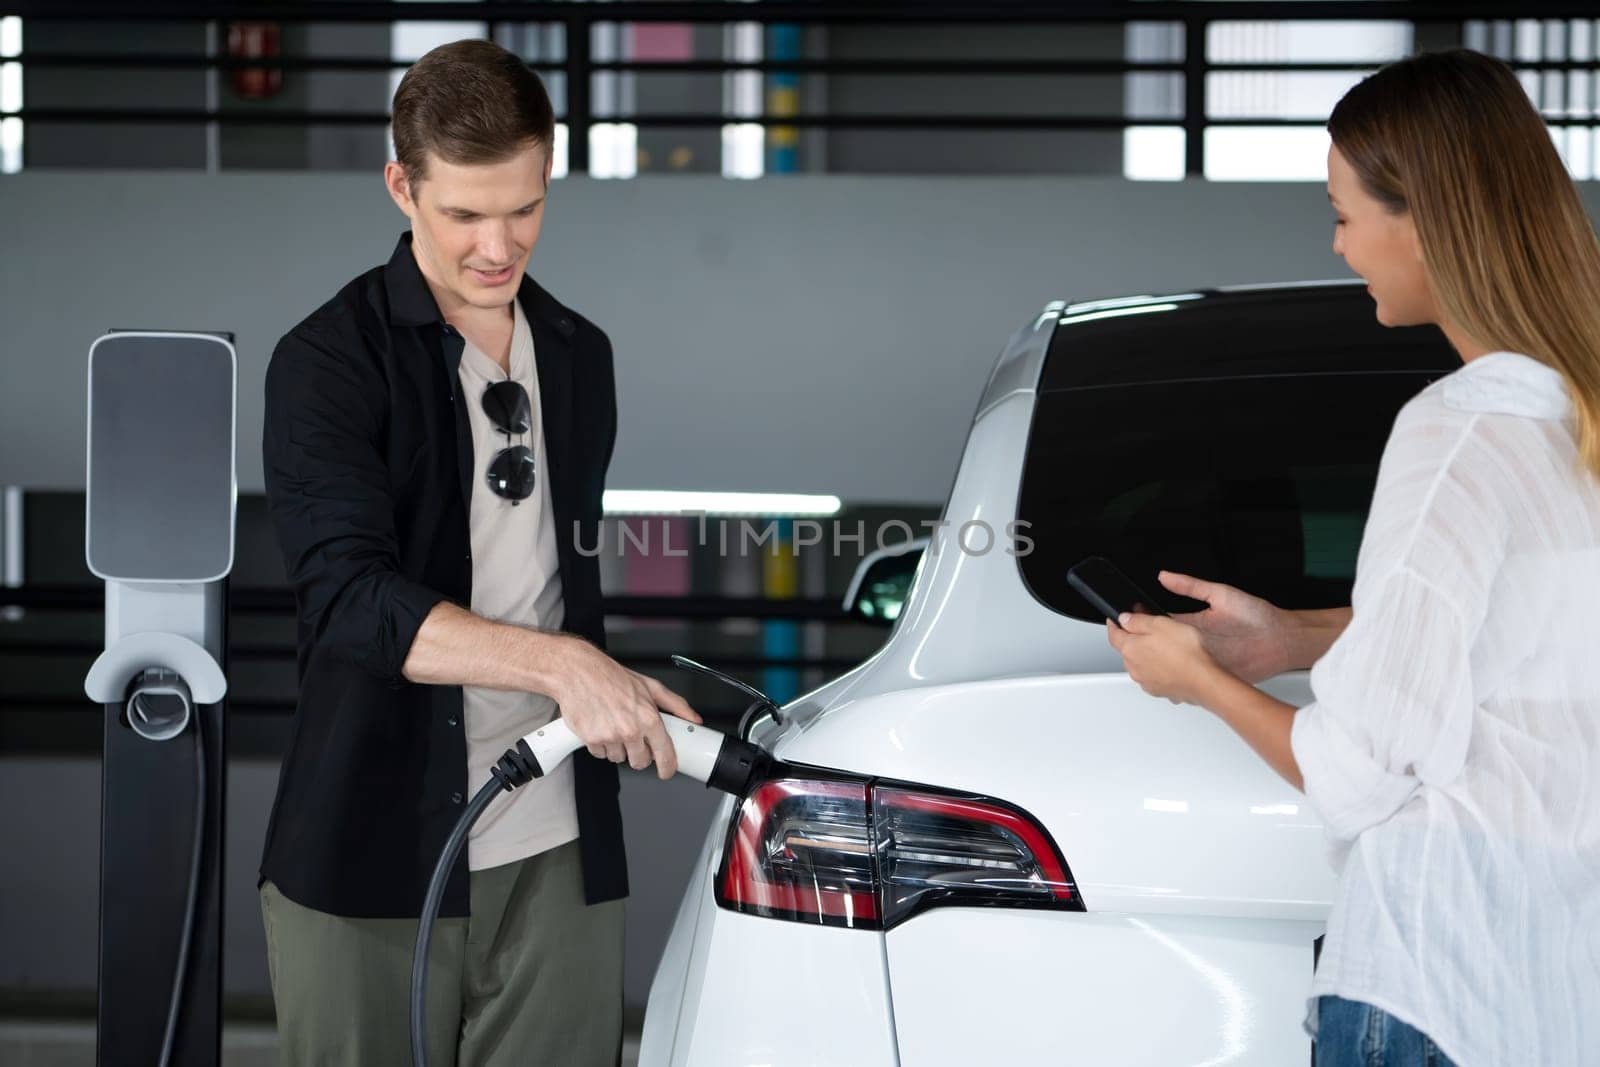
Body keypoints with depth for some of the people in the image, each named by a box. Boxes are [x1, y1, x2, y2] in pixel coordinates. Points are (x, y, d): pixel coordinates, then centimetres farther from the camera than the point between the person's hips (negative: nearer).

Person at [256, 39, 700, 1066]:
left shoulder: (580, 356, 13)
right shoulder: (331, 361, -7)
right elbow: (349, 595, -20)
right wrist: (560, 663, -29)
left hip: (558, 860, 5)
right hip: (373, 862, -4)